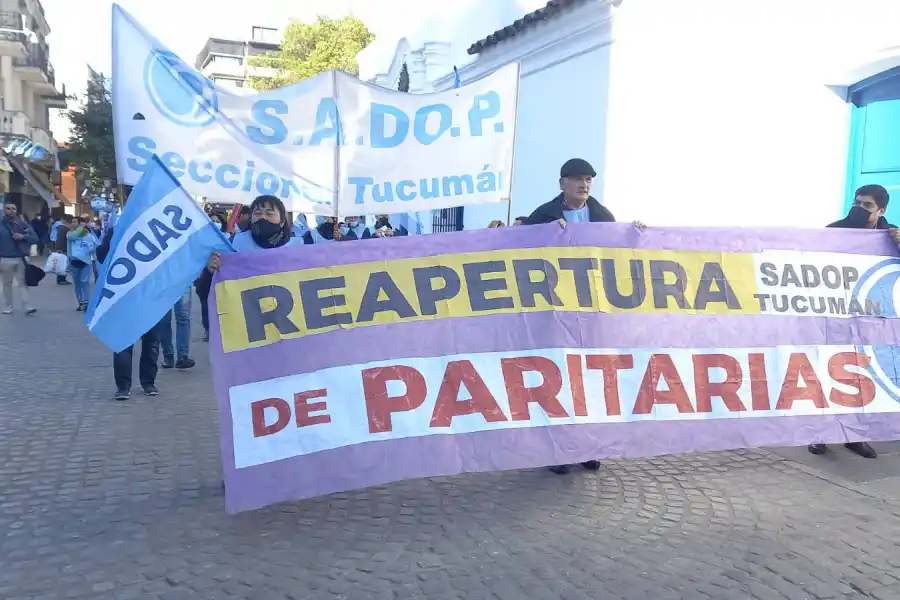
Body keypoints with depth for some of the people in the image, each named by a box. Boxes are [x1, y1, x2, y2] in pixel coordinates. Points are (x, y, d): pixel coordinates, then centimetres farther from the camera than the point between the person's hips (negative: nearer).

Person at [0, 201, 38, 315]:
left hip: (21, 259, 0)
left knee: (23, 283, -1)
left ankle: (27, 307, -6)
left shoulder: (23, 224, 5)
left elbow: (35, 238, 4)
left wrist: (23, 237, -15)